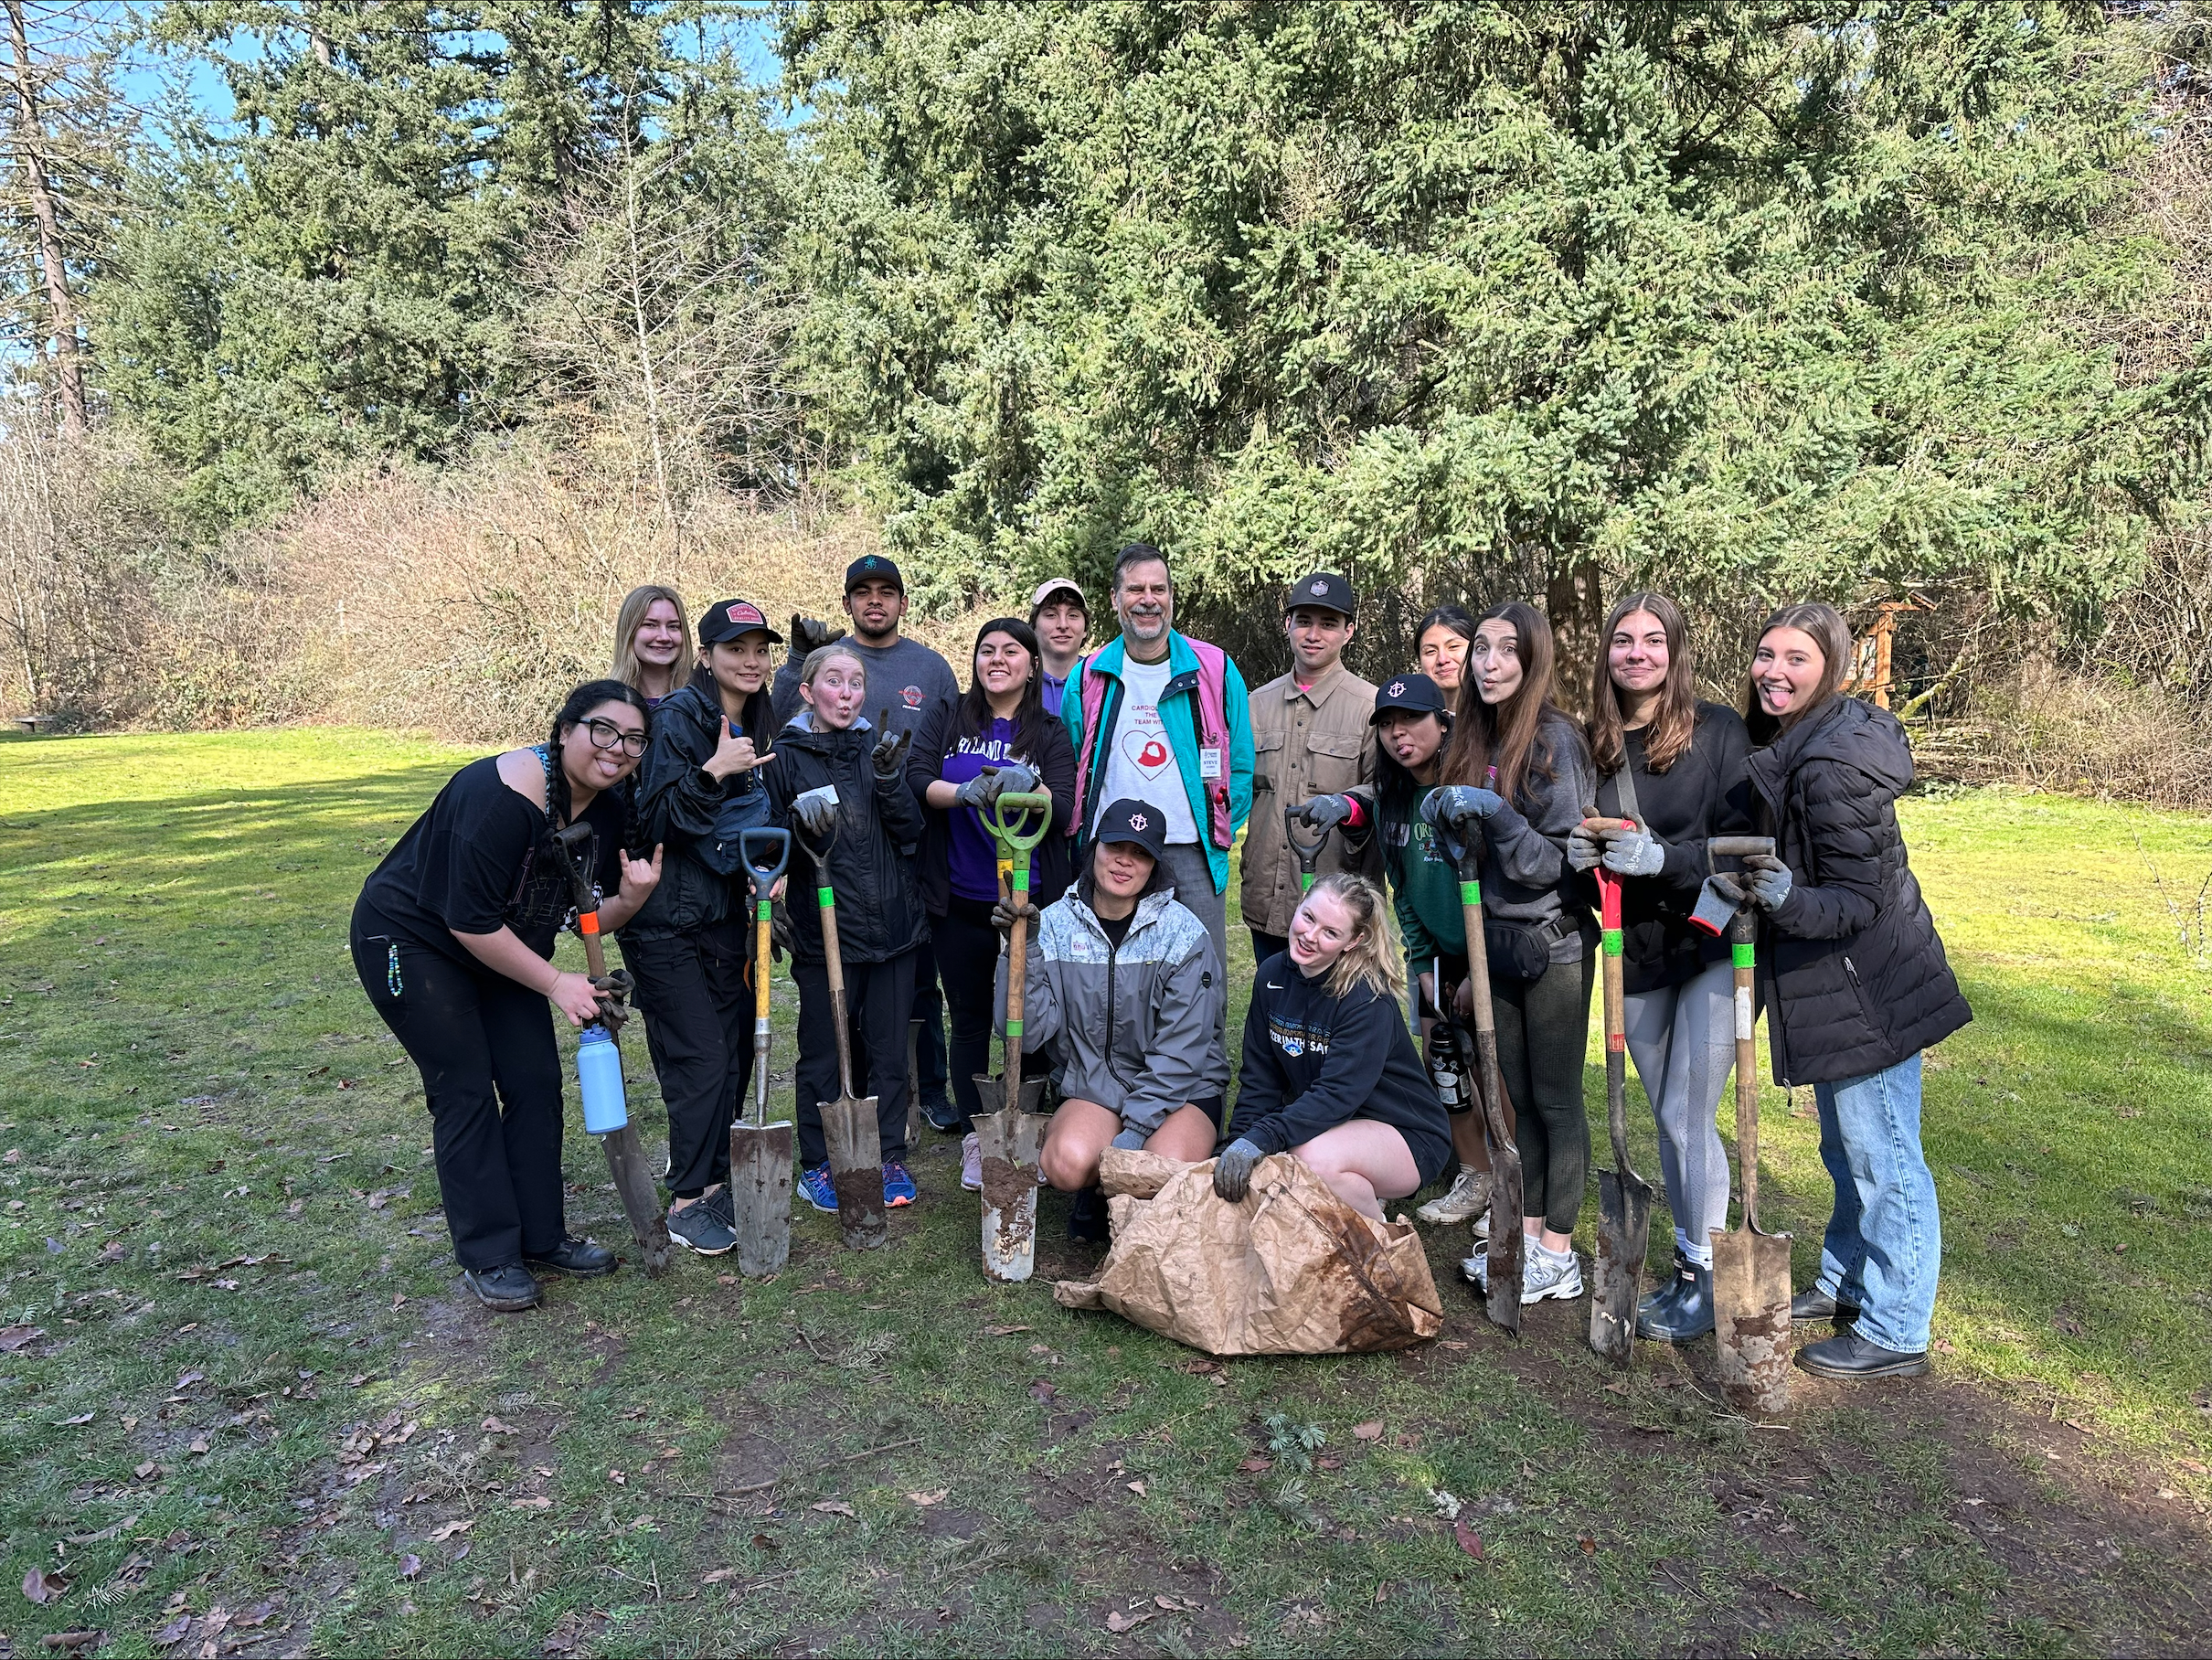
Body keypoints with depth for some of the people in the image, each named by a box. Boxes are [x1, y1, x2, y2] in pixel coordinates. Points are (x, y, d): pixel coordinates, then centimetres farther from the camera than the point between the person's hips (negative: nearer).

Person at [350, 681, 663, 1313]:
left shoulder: (608, 809, -9)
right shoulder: (500, 797, -33)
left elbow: (589, 915, -2)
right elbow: (470, 922, -29)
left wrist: (630, 899, -25)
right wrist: (555, 983, -23)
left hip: (497, 946, 8)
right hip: (410, 940, -8)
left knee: (535, 1082, 4)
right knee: (466, 1092, -6)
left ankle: (541, 1237, 16)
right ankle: (487, 1257, 6)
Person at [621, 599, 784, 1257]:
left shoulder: (760, 728, 10)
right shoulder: (676, 719, -14)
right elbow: (654, 819, -19)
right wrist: (712, 772, -30)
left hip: (728, 912, 7)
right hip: (667, 919, -7)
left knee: (737, 1047, 11)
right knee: (701, 1056, -6)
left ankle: (708, 1169, 30)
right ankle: (689, 1200, 9)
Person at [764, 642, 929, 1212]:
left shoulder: (880, 748, 9)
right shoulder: (786, 756, 0)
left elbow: (911, 832, 2)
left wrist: (888, 780, -14)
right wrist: (799, 826, -20)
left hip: (892, 923, 3)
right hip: (823, 925, -2)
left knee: (889, 1050, 9)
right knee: (822, 1053, 6)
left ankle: (890, 1159, 23)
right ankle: (817, 1164, 22)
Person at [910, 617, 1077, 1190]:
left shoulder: (1050, 734, 5)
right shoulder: (948, 723, 8)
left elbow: (1062, 813, -8)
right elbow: (916, 781, -6)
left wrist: (1028, 786, -28)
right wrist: (966, 792, -25)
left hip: (1032, 901, -1)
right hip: (960, 903, 1)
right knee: (969, 1020, 9)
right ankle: (975, 1140, 21)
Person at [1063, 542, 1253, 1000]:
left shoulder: (1215, 670, 4)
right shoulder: (1088, 678, 8)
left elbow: (1241, 765, 8)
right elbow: (1069, 769, 14)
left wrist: (1221, 832, 1)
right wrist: (1082, 845, 5)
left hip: (1191, 858, -1)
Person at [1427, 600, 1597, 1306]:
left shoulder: (1554, 738, -14)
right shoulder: (1477, 739, 8)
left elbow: (1556, 862, -17)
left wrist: (1493, 814, -26)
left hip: (1554, 946, -7)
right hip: (1498, 943, 7)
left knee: (1556, 1100, 3)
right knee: (1517, 1097, 14)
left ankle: (1557, 1256, 15)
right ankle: (1527, 1234, 26)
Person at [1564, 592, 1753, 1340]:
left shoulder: (1719, 730, -9)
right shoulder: (1593, 743, 4)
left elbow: (1743, 842, -12)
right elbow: (1581, 839, 11)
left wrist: (1662, 857, -27)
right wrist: (1578, 855, -11)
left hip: (1713, 945, -5)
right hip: (1638, 952, 5)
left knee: (1687, 1116, -3)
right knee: (1666, 1117, 15)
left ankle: (1708, 1277, 14)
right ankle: (1685, 1261, 30)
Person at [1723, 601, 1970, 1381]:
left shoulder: (1835, 765, -24)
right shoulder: (1789, 744, 5)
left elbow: (1861, 901, -24)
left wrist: (1784, 898, -39)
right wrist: (1752, 885, 3)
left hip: (1868, 990, -10)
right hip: (1832, 986, 10)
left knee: (1882, 1157, 4)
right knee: (1846, 1152, 23)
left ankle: (1894, 1332, 19)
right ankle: (1845, 1283, 41)